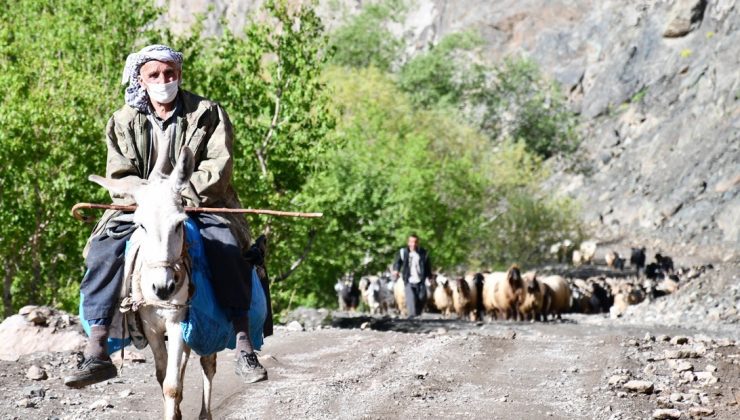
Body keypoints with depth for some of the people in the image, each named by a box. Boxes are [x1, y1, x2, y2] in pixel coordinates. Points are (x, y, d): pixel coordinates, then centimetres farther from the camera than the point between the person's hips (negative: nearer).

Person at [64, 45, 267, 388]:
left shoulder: (207, 114, 3)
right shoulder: (123, 122, 10)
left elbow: (219, 167, -6)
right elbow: (119, 177, 4)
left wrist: (182, 195, -20)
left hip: (199, 206, -2)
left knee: (228, 250, -31)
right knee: (103, 252, -23)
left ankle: (244, 346, -30)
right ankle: (96, 352, -26)